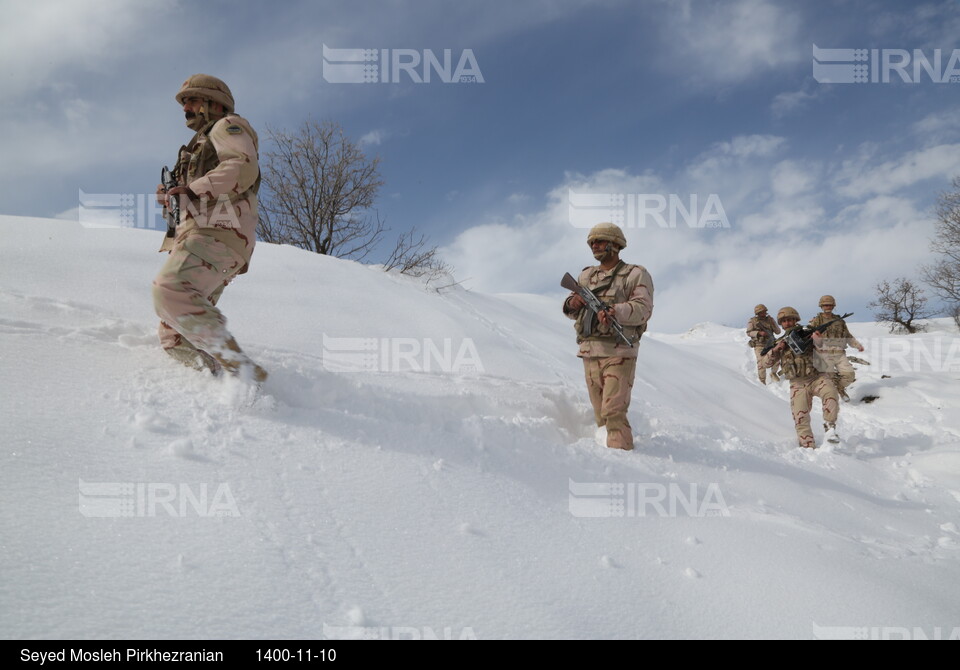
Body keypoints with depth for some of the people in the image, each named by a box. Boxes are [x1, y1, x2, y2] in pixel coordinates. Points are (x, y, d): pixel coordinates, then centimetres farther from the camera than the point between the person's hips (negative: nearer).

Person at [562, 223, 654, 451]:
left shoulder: (635, 275, 2)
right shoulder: (587, 275, 19)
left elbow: (643, 308, -11)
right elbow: (571, 310, 18)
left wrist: (616, 312, -29)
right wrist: (572, 303, -7)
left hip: (618, 353, -6)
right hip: (589, 353, 6)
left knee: (613, 412, -14)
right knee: (600, 415, 9)